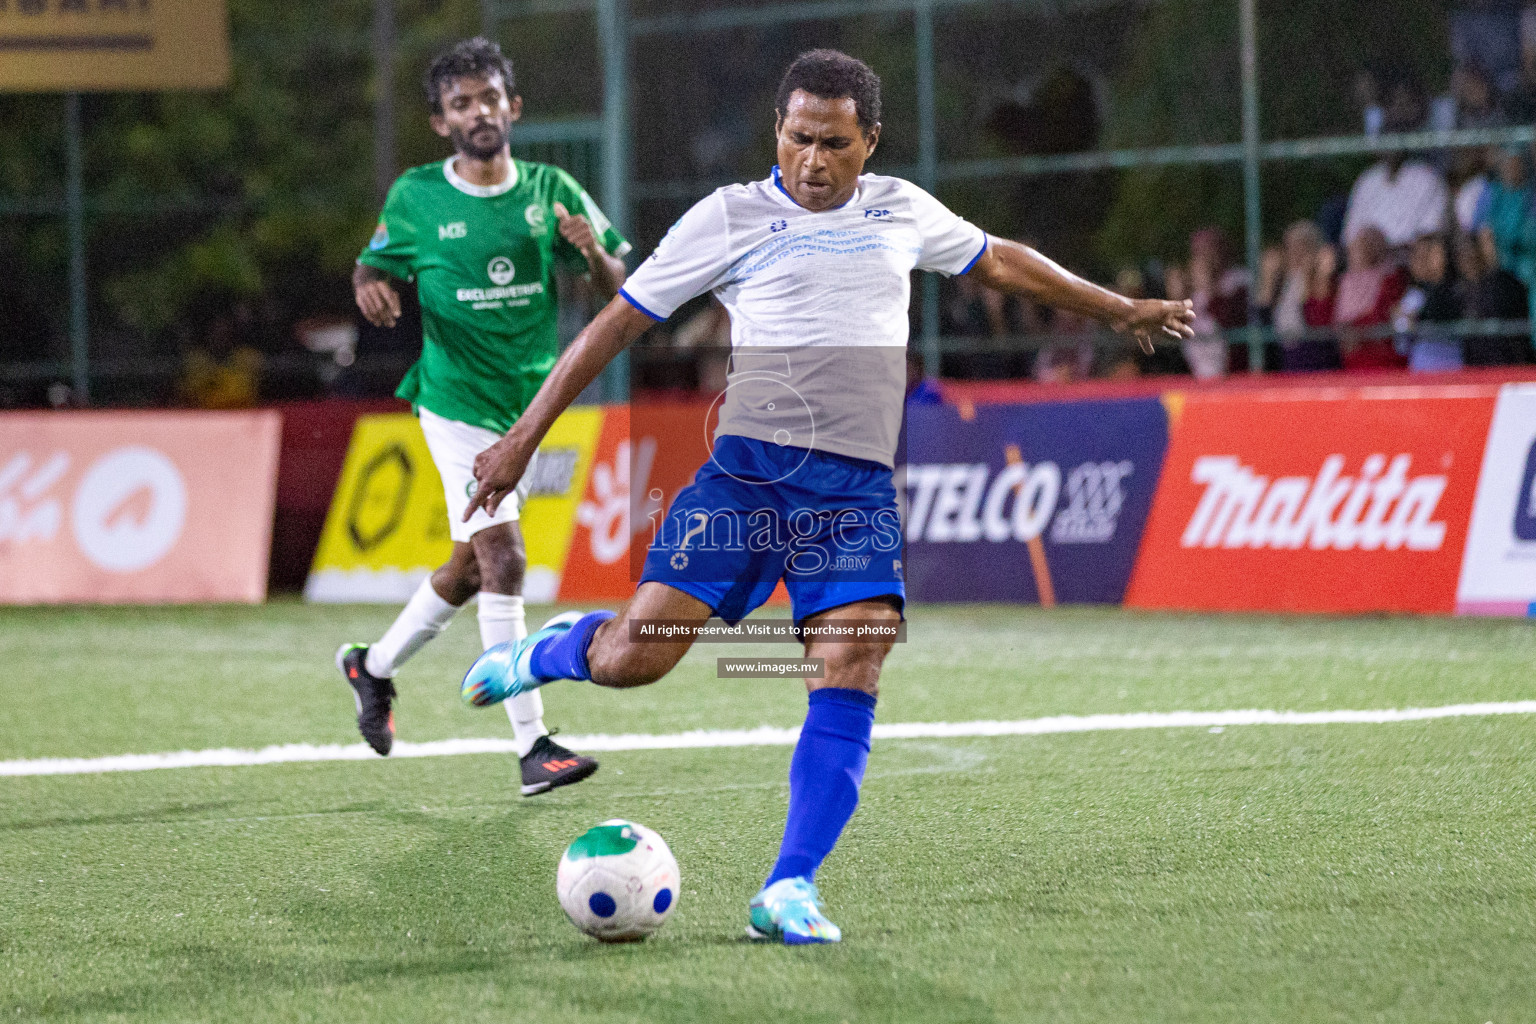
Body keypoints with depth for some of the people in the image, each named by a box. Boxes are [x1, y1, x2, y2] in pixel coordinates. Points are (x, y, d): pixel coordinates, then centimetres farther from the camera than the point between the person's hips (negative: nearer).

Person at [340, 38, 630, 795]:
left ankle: (375, 666, 40)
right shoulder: (416, 198, -3)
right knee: (502, 559, -14)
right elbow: (372, 266, 9)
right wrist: (371, 288, -15)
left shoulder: (551, 192, 2)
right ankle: (531, 747, -15)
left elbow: (617, 288, 3)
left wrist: (594, 253, -20)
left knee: (470, 566, 15)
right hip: (458, 398, -4)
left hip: (532, 398, 4)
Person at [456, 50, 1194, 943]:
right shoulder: (731, 218, 4)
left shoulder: (900, 210, 15)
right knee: (634, 655, -12)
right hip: (747, 469, -2)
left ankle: (789, 891, -12)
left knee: (849, 688, -15)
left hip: (857, 491, 2)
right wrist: (523, 439, 4)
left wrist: (1120, 309, 41)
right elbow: (620, 323, 6)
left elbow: (1000, 260, 33)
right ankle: (555, 651, 23)